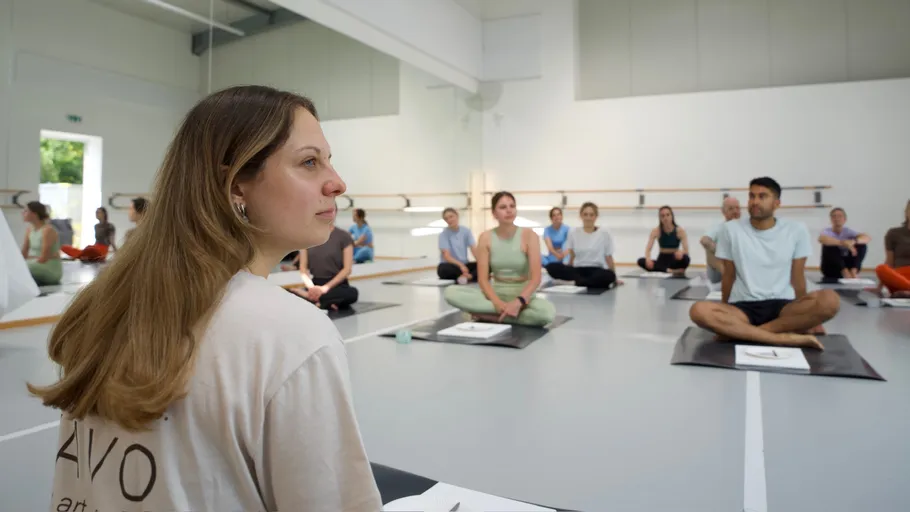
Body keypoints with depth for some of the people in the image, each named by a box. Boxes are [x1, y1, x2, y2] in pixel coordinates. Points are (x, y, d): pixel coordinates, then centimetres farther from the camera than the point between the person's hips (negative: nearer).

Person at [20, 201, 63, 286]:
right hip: (36, 268, 7)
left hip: (51, 270, -7)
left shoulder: (48, 230, -16)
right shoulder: (29, 229, 8)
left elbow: (43, 259, -18)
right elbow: (23, 254, 7)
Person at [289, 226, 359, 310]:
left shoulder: (343, 236, -1)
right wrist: (311, 286, -14)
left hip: (337, 285, -2)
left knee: (352, 292, -38)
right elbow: (303, 267, 5)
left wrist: (326, 287, -14)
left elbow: (347, 269, -5)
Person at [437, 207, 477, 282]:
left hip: (465, 265, 3)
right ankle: (472, 275, -30)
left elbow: (474, 249, -7)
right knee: (443, 269, -38)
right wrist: (460, 265, -34)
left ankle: (467, 277, -44)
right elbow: (446, 256, -17)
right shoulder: (443, 234, -7)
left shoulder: (466, 230, 2)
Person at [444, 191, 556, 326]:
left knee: (548, 312, -36)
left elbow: (536, 278, -14)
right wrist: (497, 302, -25)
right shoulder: (486, 237, -2)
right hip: (496, 294, 2)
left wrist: (519, 301, -31)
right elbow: (483, 279, -6)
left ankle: (490, 316, -22)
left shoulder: (528, 235, -7)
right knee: (451, 292, -23)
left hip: (522, 295, -2)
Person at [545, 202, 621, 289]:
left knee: (609, 275, -39)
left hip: (597, 270, -2)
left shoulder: (604, 234, 2)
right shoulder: (573, 233, 6)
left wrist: (614, 278, 6)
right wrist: (569, 273, 9)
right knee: (552, 267, -26)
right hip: (578, 270, 2)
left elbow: (609, 258, 6)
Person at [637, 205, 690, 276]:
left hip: (674, 260, -2)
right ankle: (670, 270, -34)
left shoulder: (680, 231, -8)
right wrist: (648, 259, -36)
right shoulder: (656, 231, -6)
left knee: (685, 258, -37)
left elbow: (686, 251, -15)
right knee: (641, 261, -28)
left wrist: (681, 252, -40)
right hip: (662, 260, 2)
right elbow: (648, 249, -13)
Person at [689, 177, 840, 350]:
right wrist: (724, 315, 13)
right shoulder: (731, 229, 3)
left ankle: (736, 331, -28)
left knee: (830, 300, -31)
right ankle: (783, 337, -32)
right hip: (743, 307, -1)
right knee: (699, 310, -32)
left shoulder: (797, 230, 5)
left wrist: (807, 317, 8)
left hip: (783, 306, 2)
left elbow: (797, 278, 10)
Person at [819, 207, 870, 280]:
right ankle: (845, 272, -36)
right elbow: (821, 239, -33)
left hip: (846, 264, 3)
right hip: (830, 268, -3)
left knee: (861, 244, -14)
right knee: (830, 244, -27)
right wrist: (842, 243, -44)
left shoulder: (847, 231, 1)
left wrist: (854, 241, -37)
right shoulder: (827, 231, -7)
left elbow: (868, 238, -15)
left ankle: (853, 271, -30)